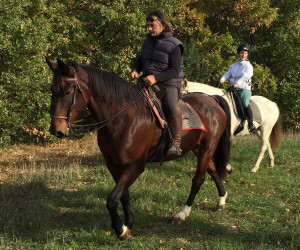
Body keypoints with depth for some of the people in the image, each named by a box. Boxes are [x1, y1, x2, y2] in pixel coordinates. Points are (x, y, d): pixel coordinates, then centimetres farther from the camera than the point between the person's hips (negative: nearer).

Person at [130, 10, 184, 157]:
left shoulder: (173, 45, -8)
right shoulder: (148, 41, 13)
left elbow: (175, 70, -14)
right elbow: (140, 60, 26)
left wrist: (156, 77, -27)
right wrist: (135, 70, 2)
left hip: (168, 84, -7)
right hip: (147, 82, 7)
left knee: (171, 106, -33)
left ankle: (176, 143, -29)